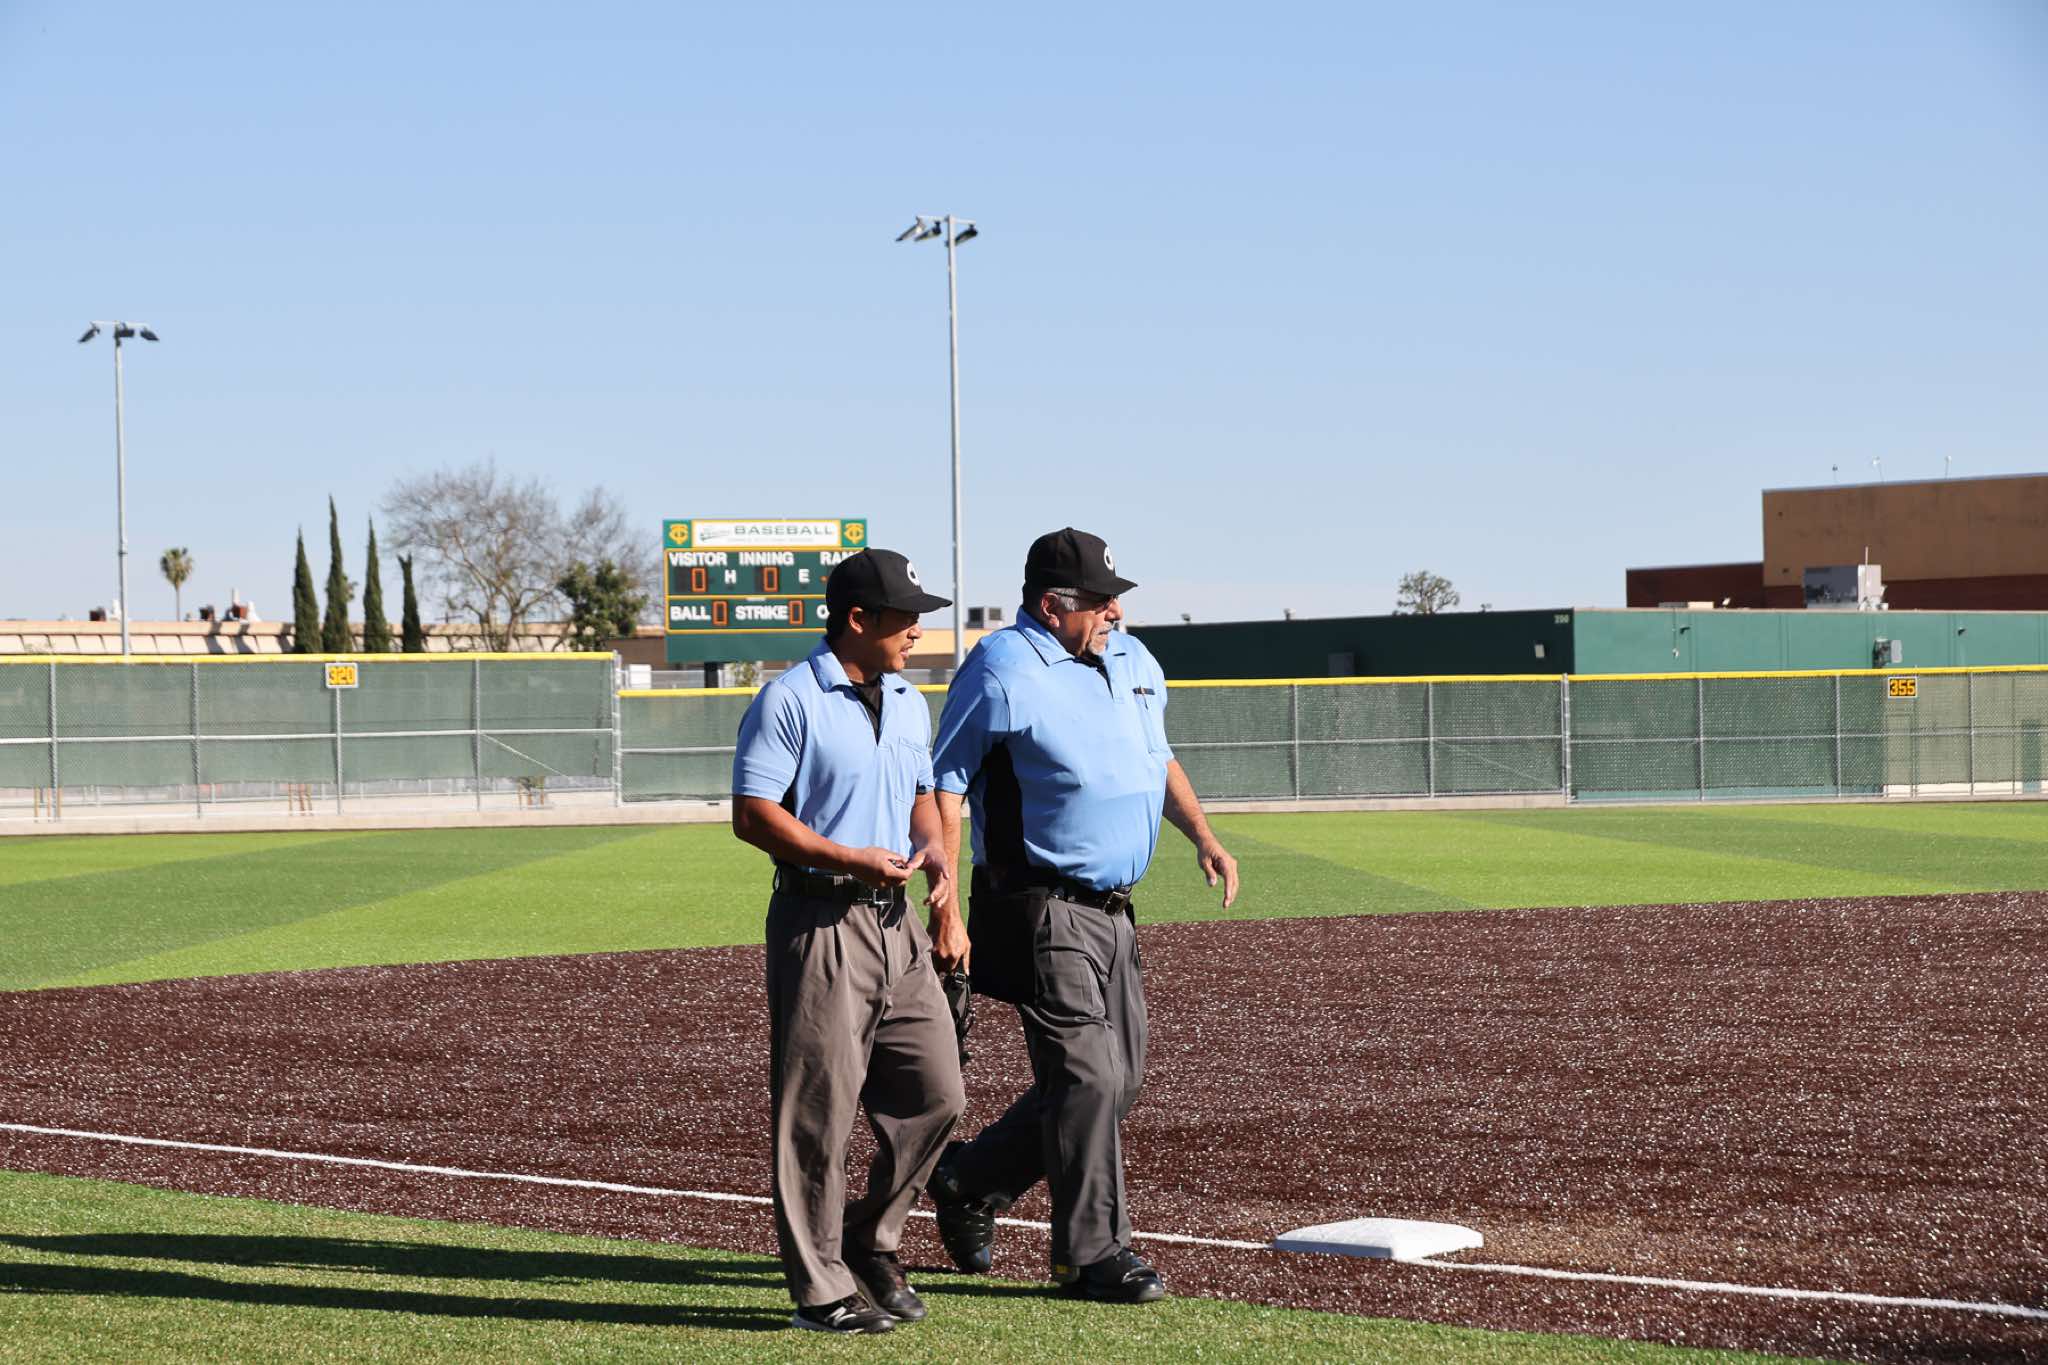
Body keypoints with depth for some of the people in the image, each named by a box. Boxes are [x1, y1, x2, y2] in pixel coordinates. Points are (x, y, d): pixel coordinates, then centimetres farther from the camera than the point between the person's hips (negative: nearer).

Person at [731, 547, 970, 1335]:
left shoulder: (909, 704, 15)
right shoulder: (791, 700, -10)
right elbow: (752, 814, -14)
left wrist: (936, 858, 6)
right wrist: (850, 860, -19)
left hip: (896, 922, 8)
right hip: (820, 923, -8)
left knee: (934, 1093, 7)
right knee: (818, 1111, -3)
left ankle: (869, 1243, 23)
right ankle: (822, 1288, 4)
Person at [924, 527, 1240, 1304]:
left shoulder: (1131, 662, 14)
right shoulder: (1001, 672, -12)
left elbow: (1158, 758, 28)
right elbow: (944, 789, -12)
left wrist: (1202, 837, 13)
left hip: (1112, 912, 9)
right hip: (1042, 911, -9)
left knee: (1119, 1078, 11)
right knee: (1087, 1077, -9)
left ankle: (970, 1182, 26)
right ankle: (1092, 1255, 3)